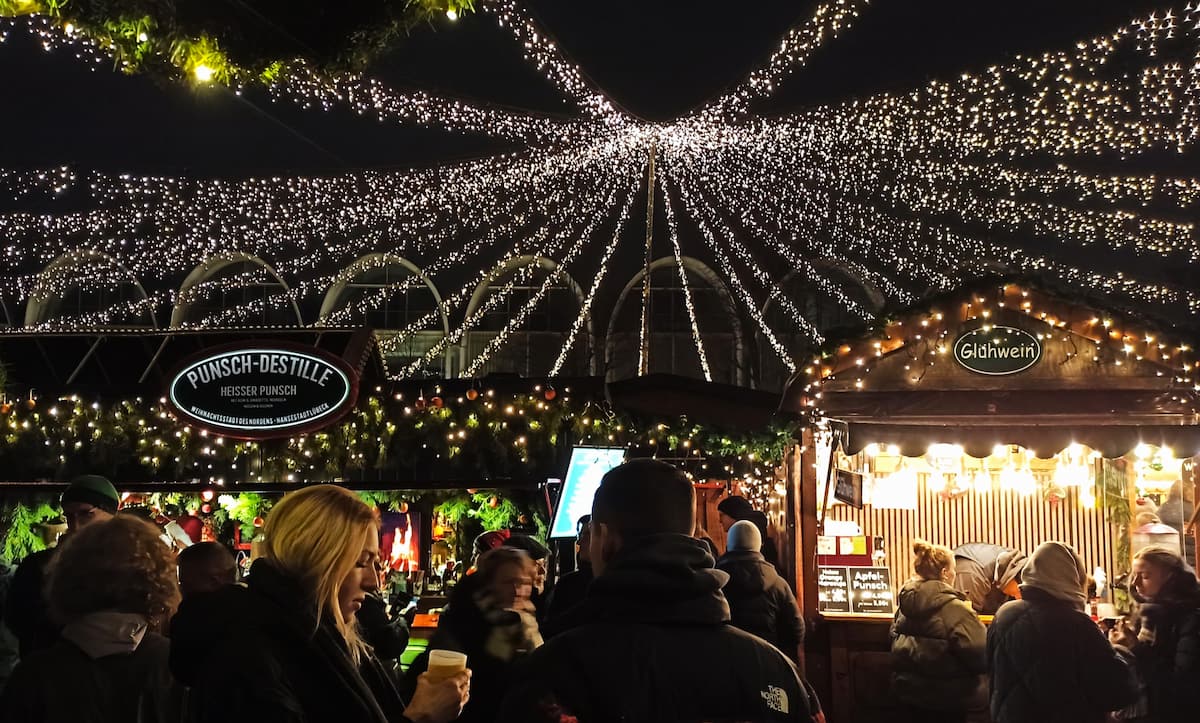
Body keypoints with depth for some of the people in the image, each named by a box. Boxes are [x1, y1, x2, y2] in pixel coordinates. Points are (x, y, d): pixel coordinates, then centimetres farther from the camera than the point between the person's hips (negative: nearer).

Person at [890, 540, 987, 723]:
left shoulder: (906, 601, 3)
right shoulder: (954, 607, -19)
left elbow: (895, 636, 14)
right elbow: (979, 652, -23)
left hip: (908, 687, 7)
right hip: (946, 694, -7)